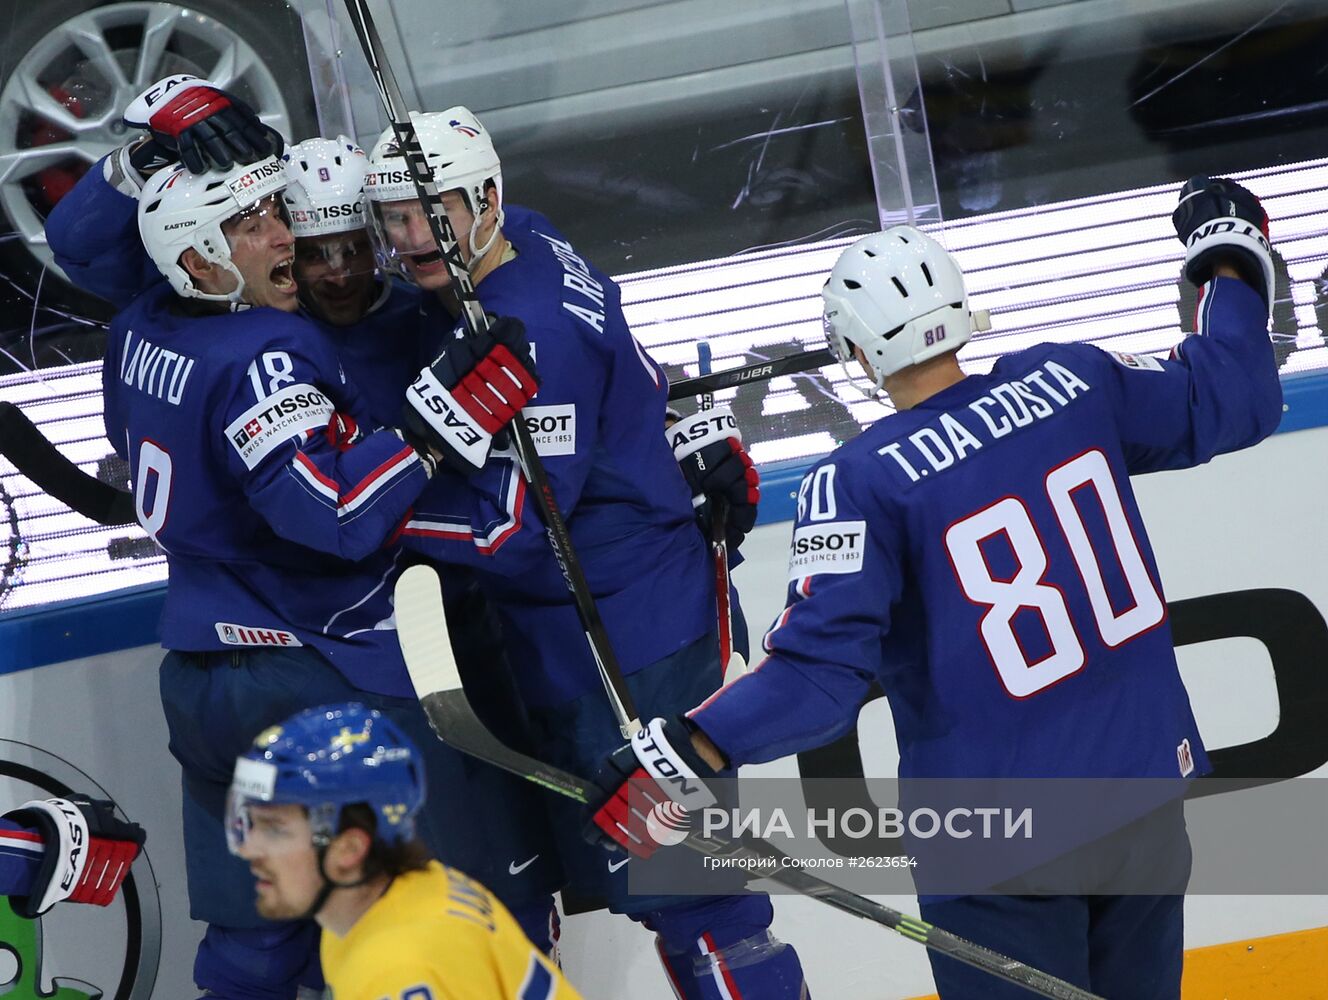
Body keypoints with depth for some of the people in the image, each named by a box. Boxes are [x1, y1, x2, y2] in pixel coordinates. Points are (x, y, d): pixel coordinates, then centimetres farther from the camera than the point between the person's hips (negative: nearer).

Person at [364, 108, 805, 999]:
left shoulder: (532, 333, -25)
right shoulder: (535, 254, 2)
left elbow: (515, 532, -24)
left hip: (628, 642, -10)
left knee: (674, 883, -5)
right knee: (612, 863, 18)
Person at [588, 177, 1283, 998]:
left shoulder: (861, 482, -17)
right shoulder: (1072, 381, -4)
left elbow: (821, 670, -23)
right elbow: (1232, 400, 9)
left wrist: (684, 755, -20)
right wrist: (1230, 258, 24)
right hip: (1146, 789, 5)